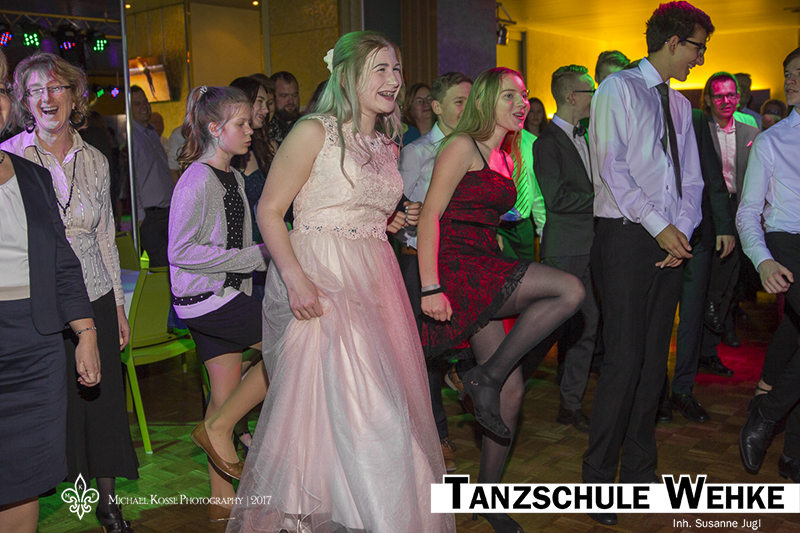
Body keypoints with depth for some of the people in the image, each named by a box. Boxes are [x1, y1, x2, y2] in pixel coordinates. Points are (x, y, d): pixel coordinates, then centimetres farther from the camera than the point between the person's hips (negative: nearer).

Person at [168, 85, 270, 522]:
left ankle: (223, 499, 20)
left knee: (226, 394, 10)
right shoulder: (197, 181, -14)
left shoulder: (234, 178, 12)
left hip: (227, 294, 8)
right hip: (203, 297, -8)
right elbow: (181, 251, -19)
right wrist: (256, 256, -18)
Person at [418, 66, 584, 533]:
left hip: (487, 275, 8)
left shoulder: (506, 159, 21)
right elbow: (430, 215, -13)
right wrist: (431, 288, -21)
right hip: (459, 269, -8)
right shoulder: (463, 146, -5)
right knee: (570, 289, -24)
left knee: (512, 390, 5)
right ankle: (486, 378, -15)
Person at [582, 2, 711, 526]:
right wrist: (659, 227, -14)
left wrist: (683, 229, -3)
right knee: (625, 358, -10)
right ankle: (599, 475, 3)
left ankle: (640, 469, 20)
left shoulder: (681, 104, 19)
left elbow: (691, 178, 15)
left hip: (669, 241, 7)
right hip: (625, 234, -7)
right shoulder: (619, 89, -1)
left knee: (654, 358, 9)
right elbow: (611, 166, -12)